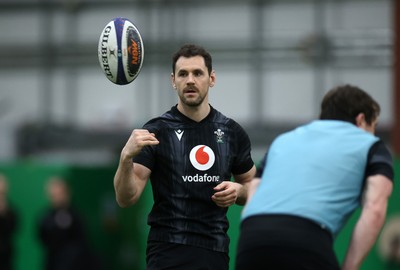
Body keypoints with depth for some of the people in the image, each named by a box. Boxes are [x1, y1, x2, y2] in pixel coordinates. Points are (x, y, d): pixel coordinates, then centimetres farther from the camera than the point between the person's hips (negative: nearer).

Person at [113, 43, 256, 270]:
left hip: (216, 251, 4)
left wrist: (238, 190, -2)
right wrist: (126, 156, -27)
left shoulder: (232, 132, 8)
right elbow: (126, 198, -9)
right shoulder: (156, 132, -3)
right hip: (169, 252, -4)